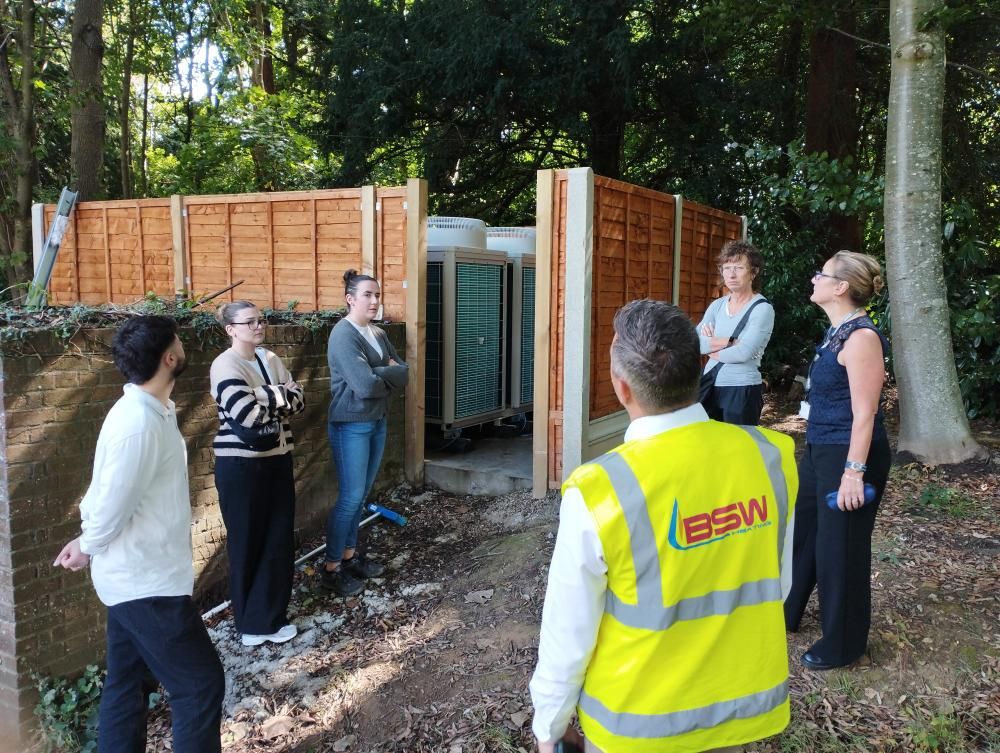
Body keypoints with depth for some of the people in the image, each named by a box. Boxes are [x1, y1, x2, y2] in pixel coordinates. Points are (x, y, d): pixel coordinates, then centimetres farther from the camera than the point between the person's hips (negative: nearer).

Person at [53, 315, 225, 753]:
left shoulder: (150, 411, 6)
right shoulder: (139, 424, -26)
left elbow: (108, 492, 14)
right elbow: (111, 502, -22)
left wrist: (87, 542, 7)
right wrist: (88, 549, -4)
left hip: (135, 575, 10)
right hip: (147, 581, -10)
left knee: (127, 684, 19)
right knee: (201, 684, 0)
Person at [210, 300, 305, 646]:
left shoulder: (270, 359, 10)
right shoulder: (226, 365, -12)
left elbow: (297, 399, 1)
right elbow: (247, 415, -23)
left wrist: (262, 398, -13)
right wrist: (277, 396, -8)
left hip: (277, 459, 7)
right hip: (241, 465, -7)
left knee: (280, 539, 7)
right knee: (248, 542, 5)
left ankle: (269, 617, 21)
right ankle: (253, 622, 19)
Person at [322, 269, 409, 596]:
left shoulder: (379, 334, 9)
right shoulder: (343, 335, -16)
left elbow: (404, 372, 3)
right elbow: (365, 385, -25)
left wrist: (378, 374, -14)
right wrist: (390, 373, -6)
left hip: (377, 422, 8)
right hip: (351, 426, -8)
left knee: (362, 495, 14)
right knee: (350, 497, -4)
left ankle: (350, 555, 26)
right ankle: (331, 568, 8)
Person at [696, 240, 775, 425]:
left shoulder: (762, 309, -9)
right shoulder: (717, 305, 7)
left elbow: (743, 352, -21)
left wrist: (711, 346, -5)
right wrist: (728, 341, -15)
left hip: (742, 391, -5)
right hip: (710, 387, 5)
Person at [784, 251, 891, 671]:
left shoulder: (861, 337, -20)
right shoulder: (838, 331, 9)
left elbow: (864, 413, -22)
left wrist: (854, 472, -23)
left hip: (847, 455, -10)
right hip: (819, 450, 10)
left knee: (840, 546, 4)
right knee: (801, 529, 20)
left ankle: (842, 645, 22)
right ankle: (785, 613, 39)